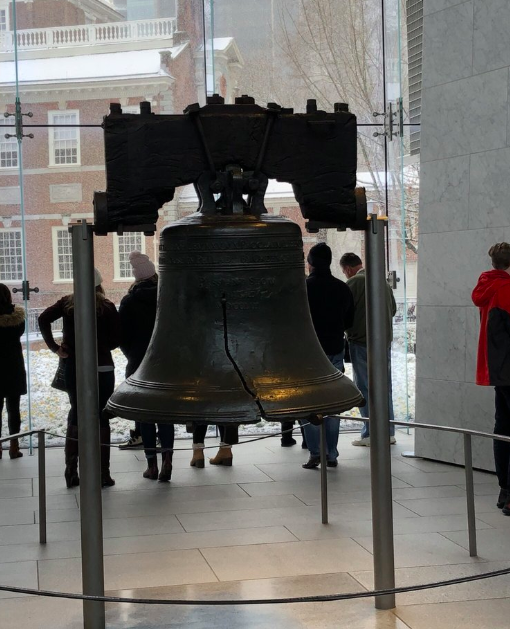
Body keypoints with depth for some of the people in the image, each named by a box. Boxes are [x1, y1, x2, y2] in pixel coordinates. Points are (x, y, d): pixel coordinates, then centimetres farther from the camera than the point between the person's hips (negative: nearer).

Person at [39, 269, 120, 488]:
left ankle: (71, 472, 12)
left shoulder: (68, 303, 3)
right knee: (101, 417, 4)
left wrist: (54, 347, -4)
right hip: (102, 368, -2)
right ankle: (103, 474, 5)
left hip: (73, 367, 2)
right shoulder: (107, 307, -3)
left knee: (76, 414, 15)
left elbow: (44, 319, -9)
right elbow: (117, 338, -7)